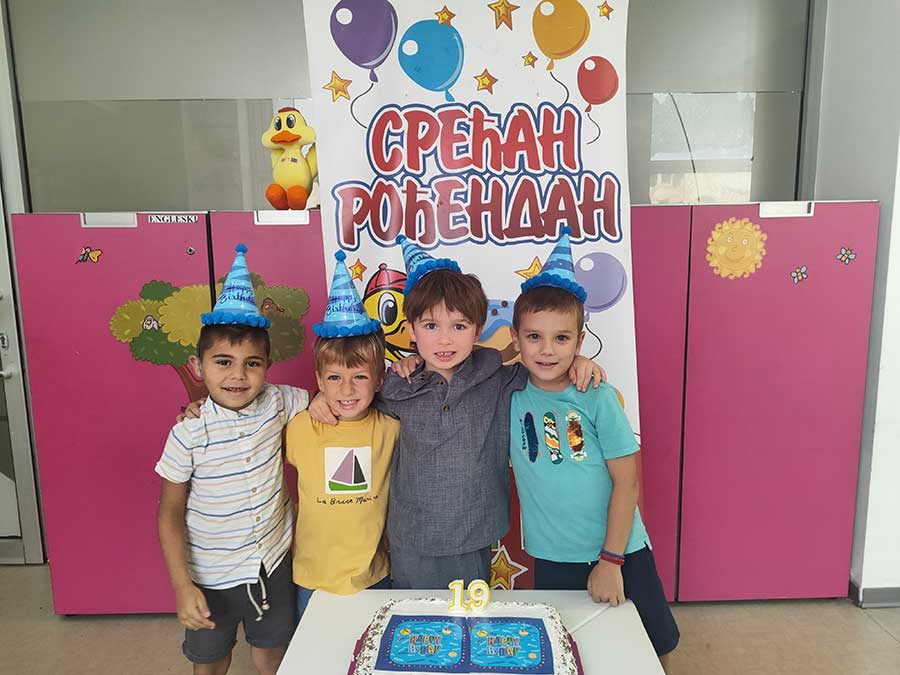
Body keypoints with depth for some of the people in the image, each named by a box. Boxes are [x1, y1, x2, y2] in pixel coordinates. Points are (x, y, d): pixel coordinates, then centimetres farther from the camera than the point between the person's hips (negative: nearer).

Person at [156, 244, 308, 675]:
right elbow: (170, 513, -11)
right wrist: (182, 586, -13)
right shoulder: (189, 434, -21)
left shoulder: (276, 404, -15)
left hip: (272, 563, 2)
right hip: (211, 575, -1)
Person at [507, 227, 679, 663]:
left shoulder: (597, 398, -14)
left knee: (653, 648, 14)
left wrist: (611, 561, -10)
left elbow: (627, 481, -11)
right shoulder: (511, 393, -9)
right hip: (553, 562, 1)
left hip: (621, 554, -1)